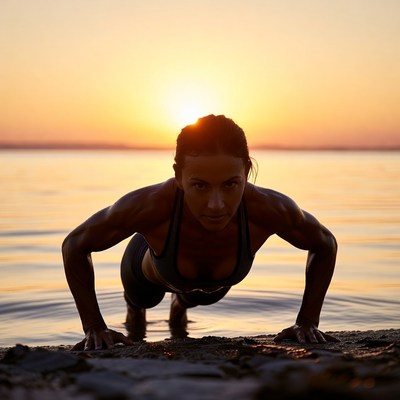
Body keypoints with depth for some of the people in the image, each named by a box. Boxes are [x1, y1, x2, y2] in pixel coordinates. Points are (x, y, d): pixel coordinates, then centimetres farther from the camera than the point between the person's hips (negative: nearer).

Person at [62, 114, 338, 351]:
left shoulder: (269, 209, -45)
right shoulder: (149, 206, -48)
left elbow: (325, 244, -22)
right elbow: (74, 245, -30)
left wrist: (307, 322, -25)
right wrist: (95, 327, -32)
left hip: (215, 286, 2)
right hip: (152, 271, -2)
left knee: (195, 298, 39)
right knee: (142, 299, 35)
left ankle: (180, 303, 75)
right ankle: (134, 307, 71)